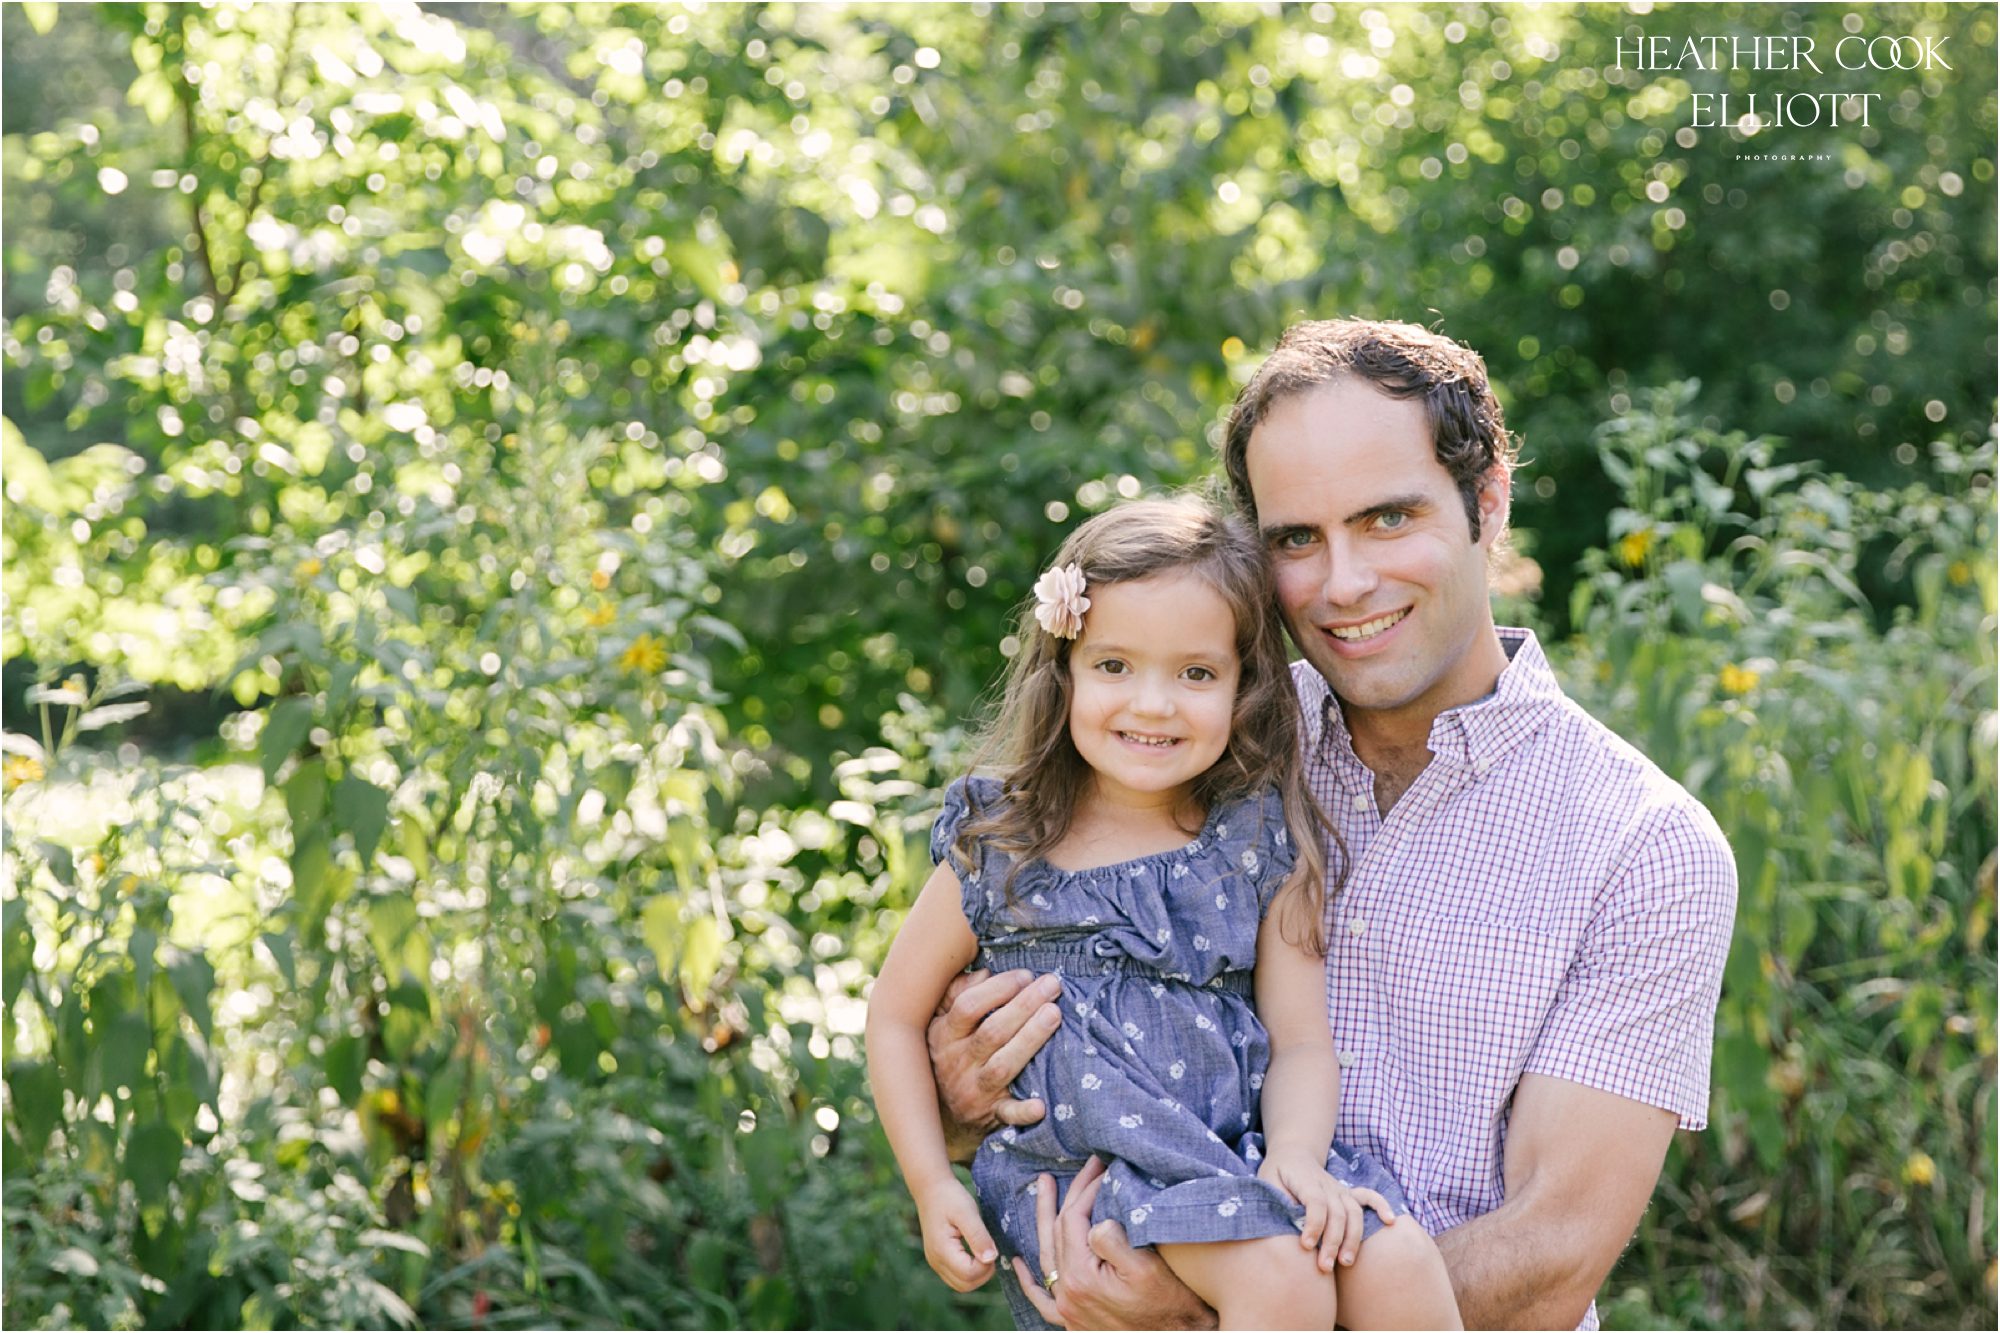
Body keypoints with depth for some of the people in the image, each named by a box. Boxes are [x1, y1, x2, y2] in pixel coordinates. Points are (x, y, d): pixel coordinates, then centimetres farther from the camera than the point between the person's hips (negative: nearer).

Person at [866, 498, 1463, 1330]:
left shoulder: (1264, 848, 7)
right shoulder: (1000, 848, 3)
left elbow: (1300, 1040, 4)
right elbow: (897, 1013, 10)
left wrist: (1295, 1155, -17)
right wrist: (933, 1188, 0)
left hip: (1237, 1152, 3)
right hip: (1074, 1162, -3)